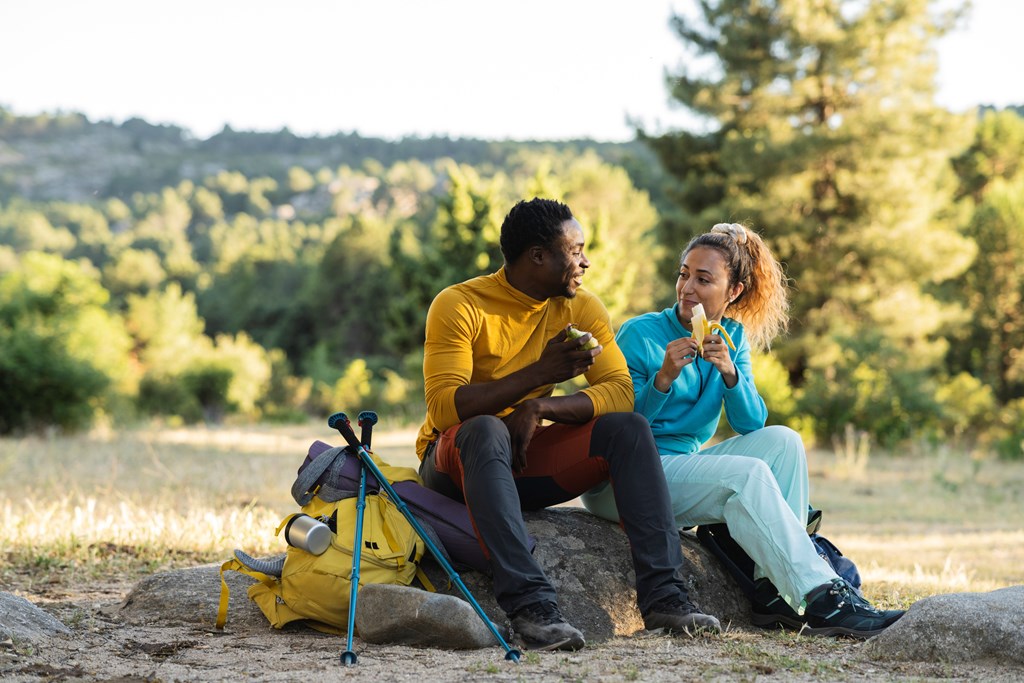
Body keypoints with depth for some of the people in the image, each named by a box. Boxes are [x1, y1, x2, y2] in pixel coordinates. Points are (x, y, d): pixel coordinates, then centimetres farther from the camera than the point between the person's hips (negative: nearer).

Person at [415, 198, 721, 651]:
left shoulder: (582, 309, 2)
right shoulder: (459, 305, -13)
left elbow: (620, 391, -10)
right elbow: (444, 407, -24)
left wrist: (539, 407, -26)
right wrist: (541, 372, -29)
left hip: (528, 460, 5)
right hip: (457, 460, -4)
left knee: (628, 428, -17)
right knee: (486, 431, -38)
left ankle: (663, 596, -27)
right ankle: (528, 602, -45)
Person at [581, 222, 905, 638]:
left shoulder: (732, 337, 8)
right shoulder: (640, 335, -9)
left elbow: (751, 424, -2)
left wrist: (730, 374, -19)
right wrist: (663, 379, -27)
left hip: (687, 464, 7)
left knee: (781, 441, -13)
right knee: (748, 475, -27)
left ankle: (775, 592, -19)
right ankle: (821, 598, -30)